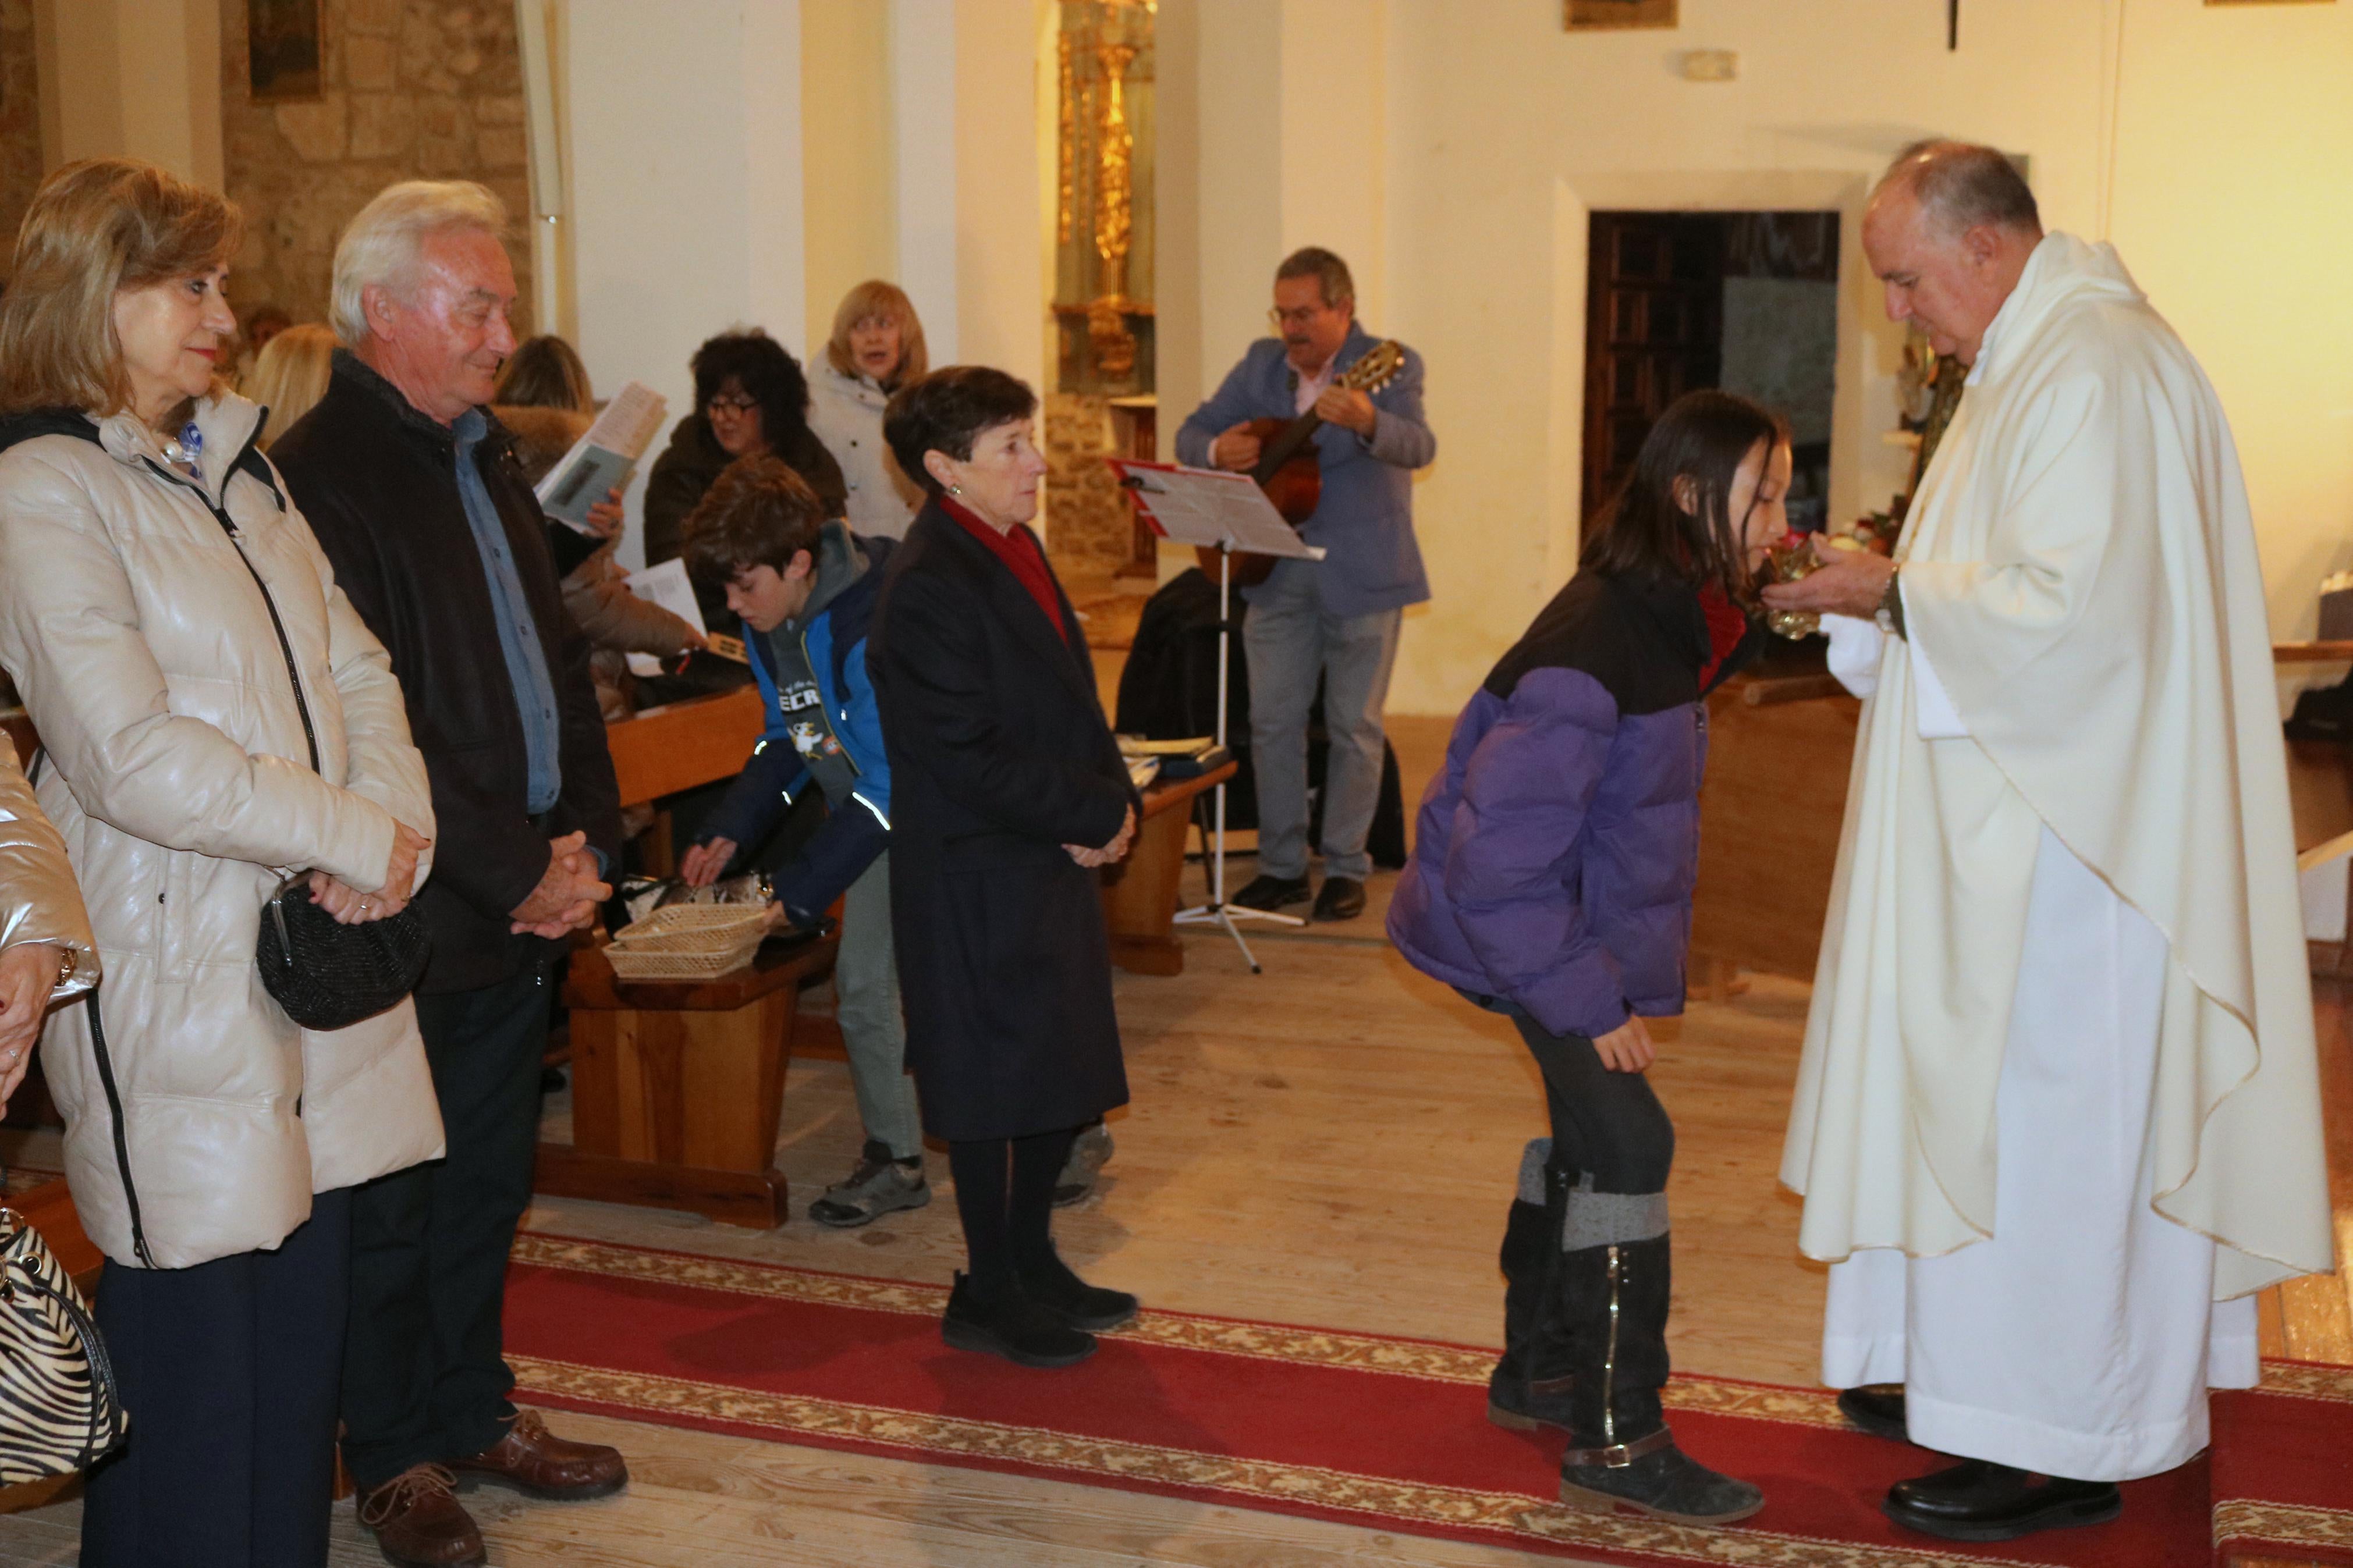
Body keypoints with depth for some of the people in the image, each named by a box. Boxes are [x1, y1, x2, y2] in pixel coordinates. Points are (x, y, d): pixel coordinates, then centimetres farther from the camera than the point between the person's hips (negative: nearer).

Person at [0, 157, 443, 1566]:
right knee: (196, 1334, 1)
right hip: (182, 979, -7)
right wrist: (357, 836, -13)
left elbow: (351, 669, 13)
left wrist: (398, 828, -5)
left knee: (307, 1312, 14)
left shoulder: (234, 466, 15)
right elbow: (133, 758, -19)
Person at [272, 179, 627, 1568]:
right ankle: (394, 1453, 24)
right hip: (413, 921, -8)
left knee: (489, 1180, 18)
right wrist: (520, 873, -15)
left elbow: (559, 660, 16)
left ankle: (474, 1408, 34)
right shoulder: (319, 477, -15)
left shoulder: (489, 458, 14)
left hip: (527, 904, 8)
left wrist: (586, 838, 3)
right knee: (393, 1200, 8)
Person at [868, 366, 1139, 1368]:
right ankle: (987, 1296, 18)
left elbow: (1071, 695, 15)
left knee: (1070, 1069, 16)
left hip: (1055, 860, 9)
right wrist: (1099, 815, -16)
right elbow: (971, 758, -23)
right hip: (978, 877, -9)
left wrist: (1110, 799, -2)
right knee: (996, 1085, 2)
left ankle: (1032, 1259, 33)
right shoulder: (928, 589, -20)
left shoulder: (1015, 549, 10)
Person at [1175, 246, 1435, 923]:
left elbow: (1417, 447, -27)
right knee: (1273, 721, 7)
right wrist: (1217, 451, -15)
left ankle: (1346, 868, 16)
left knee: (1354, 726, 3)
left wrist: (1365, 421, -48)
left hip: (1362, 575, -4)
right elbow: (1191, 433, 9)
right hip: (1277, 574, 5)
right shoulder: (1262, 364, 6)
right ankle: (1282, 866, 18)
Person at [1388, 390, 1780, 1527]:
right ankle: (1615, 1443, -5)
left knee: (1587, 1135, 18)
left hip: (1591, 925, 10)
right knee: (1626, 1141, -13)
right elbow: (1497, 863, -31)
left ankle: (1539, 1373, 34)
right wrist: (1587, 1000, -26)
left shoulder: (1677, 620, 1)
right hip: (1530, 926, -10)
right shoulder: (1590, 651, -30)